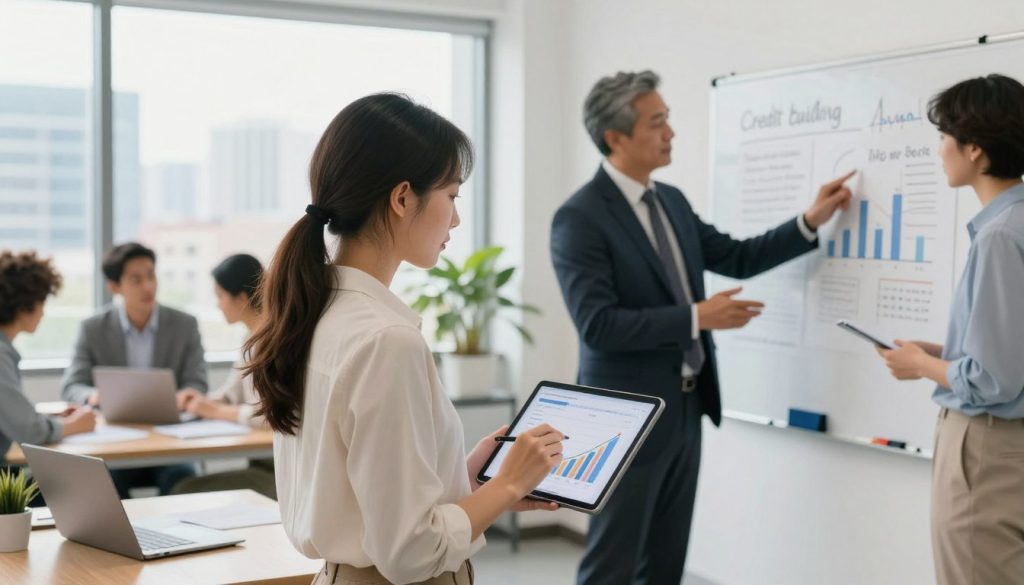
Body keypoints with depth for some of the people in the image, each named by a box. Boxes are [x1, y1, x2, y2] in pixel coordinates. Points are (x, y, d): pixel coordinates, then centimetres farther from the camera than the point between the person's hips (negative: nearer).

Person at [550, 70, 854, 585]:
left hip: (684, 409, 8)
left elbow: (737, 258, 17)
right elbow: (597, 325, -24)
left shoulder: (671, 200, 9)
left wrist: (810, 221, 7)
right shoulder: (579, 218, -17)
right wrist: (695, 318, -24)